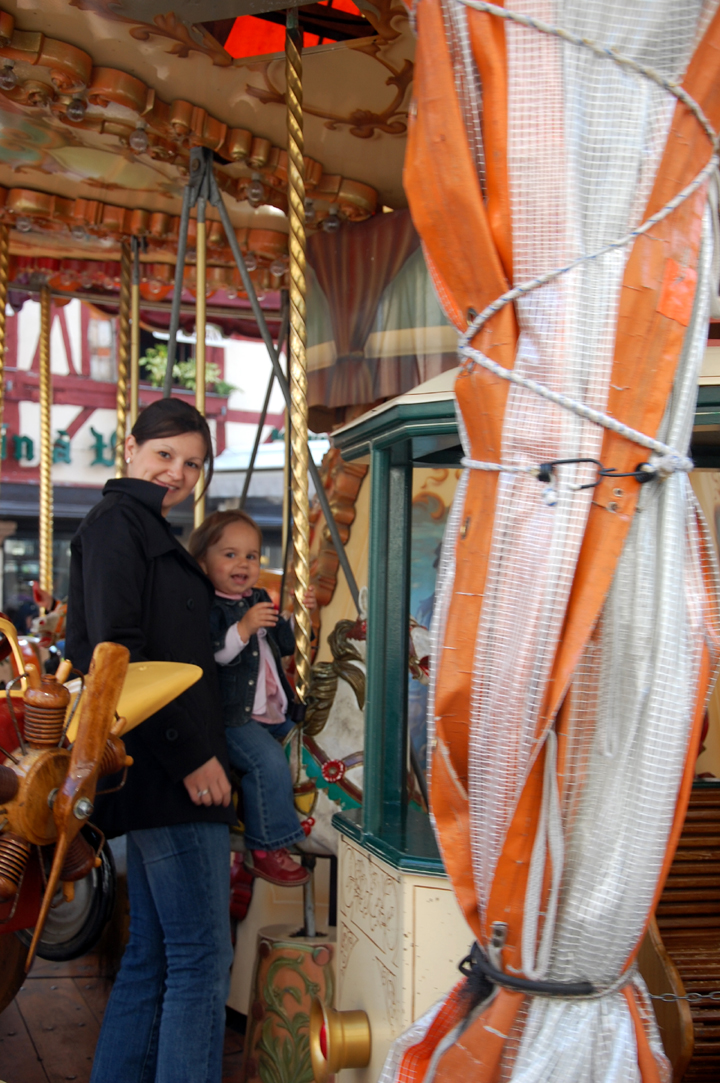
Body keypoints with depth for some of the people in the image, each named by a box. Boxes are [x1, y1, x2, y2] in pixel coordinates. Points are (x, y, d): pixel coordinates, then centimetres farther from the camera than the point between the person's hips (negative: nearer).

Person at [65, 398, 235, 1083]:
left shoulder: (148, 529, 23)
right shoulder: (116, 522, -7)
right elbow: (116, 651, -17)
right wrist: (190, 754, -18)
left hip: (164, 767, 10)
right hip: (166, 770, -10)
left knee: (151, 956, 13)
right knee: (201, 956, -7)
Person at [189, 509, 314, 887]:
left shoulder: (260, 600, 16)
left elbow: (285, 644, 23)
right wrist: (242, 629, -31)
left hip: (273, 712, 9)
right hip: (230, 716, -9)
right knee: (269, 760, -26)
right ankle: (264, 851, -17)